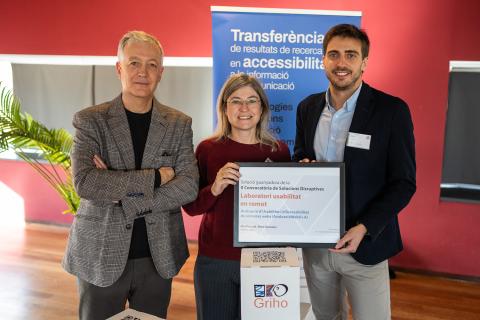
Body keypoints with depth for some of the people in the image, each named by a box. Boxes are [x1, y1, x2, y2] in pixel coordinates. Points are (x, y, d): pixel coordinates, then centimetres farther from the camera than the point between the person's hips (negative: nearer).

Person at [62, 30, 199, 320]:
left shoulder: (179, 124, 0)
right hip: (101, 255, -1)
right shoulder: (90, 120, -5)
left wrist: (123, 199, -17)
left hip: (158, 257, 2)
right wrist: (155, 177, -19)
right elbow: (84, 182, -18)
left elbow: (189, 186, -9)